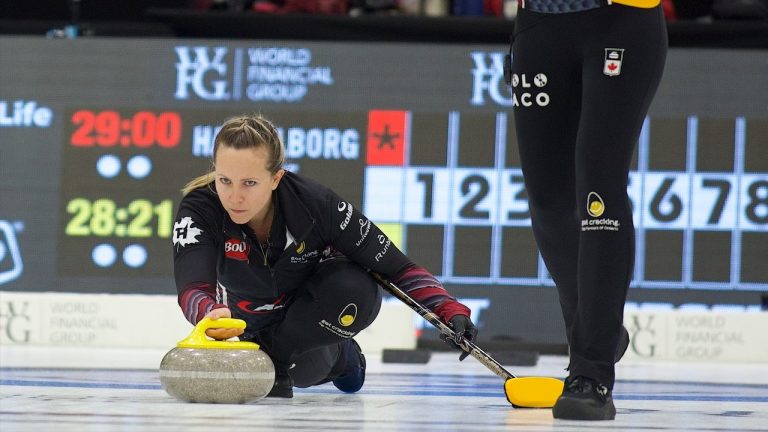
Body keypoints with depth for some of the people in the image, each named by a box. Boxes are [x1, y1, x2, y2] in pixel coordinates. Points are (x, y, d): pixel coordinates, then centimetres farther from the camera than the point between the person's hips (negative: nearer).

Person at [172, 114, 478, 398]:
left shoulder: (315, 203, -31)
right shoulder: (199, 209, -31)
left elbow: (398, 268, -24)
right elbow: (192, 289, -46)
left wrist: (451, 311, -38)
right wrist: (211, 314, -70)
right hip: (250, 320, 3)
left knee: (359, 291, -33)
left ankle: (274, 358, -13)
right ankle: (336, 356, 18)